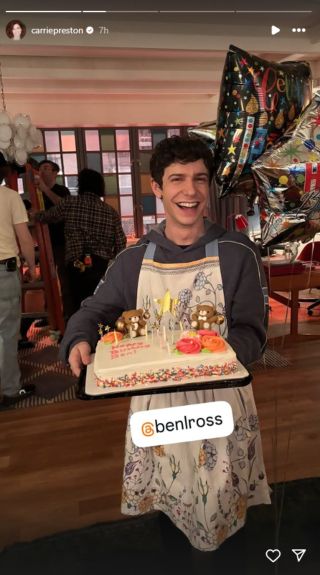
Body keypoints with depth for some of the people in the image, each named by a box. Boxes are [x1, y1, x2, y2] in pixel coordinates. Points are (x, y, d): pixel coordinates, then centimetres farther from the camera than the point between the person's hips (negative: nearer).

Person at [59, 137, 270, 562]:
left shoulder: (238, 253, -11)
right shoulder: (134, 259, -4)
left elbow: (252, 333, -10)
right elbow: (94, 311, 2)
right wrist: (79, 341, -19)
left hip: (221, 395, -1)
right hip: (156, 396, 2)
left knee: (218, 506, 16)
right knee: (166, 495, 21)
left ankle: (218, 551, 51)